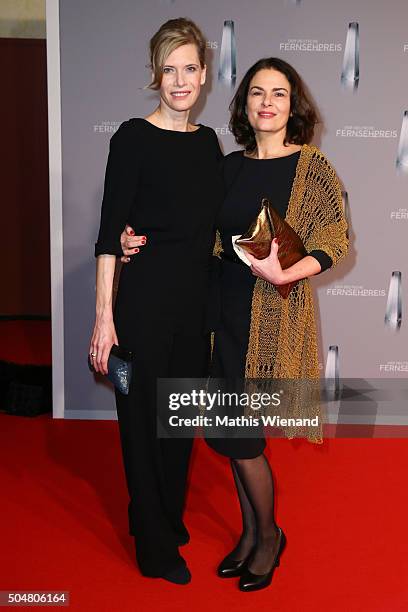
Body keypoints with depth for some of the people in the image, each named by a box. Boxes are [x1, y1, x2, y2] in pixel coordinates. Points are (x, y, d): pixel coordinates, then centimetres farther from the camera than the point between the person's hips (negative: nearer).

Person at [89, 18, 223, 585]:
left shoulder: (207, 140, 10)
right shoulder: (133, 138, -8)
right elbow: (110, 233, -11)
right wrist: (104, 315, -15)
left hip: (197, 295, 6)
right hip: (146, 296, -6)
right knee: (145, 417, 4)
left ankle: (172, 518, 37)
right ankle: (156, 547, 21)